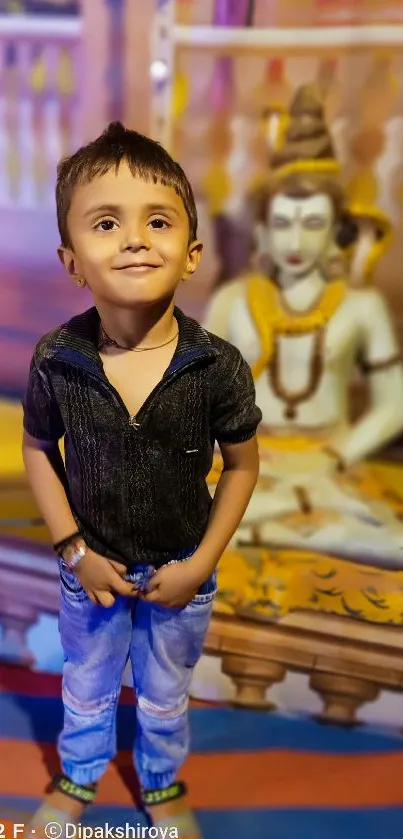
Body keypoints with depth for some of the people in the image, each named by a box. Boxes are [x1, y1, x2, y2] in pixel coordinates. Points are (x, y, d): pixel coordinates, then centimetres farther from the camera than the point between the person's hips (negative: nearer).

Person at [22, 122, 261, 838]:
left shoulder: (219, 368, -24)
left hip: (180, 573, 0)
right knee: (86, 687, 28)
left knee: (165, 695, 26)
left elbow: (242, 465, -10)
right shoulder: (55, 361, -21)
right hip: (90, 569, 1)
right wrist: (73, 549, -10)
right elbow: (37, 449, -5)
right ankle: (77, 778, 59)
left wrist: (201, 563, -13)